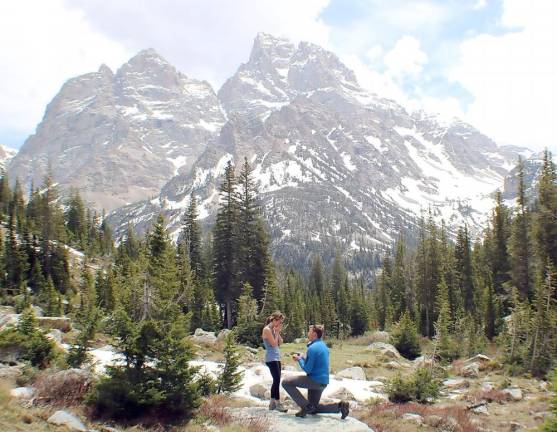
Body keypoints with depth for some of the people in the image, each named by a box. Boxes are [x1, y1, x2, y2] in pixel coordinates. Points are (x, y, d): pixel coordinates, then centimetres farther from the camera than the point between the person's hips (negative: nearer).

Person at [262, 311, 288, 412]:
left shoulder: (274, 329, 14)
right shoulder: (267, 329, -12)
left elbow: (280, 342, 12)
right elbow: (274, 344, -16)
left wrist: (278, 332, 2)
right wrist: (277, 332, -9)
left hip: (277, 358, 9)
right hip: (271, 358, -9)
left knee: (276, 380, 9)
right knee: (277, 379, -11)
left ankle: (272, 403, 16)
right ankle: (278, 403, -7)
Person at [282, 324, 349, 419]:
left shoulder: (312, 348, -17)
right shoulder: (323, 346, 12)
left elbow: (307, 369, -19)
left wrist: (299, 359, -2)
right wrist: (302, 358, 11)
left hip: (315, 380, -9)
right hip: (323, 381, 9)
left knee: (286, 382, -7)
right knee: (313, 409, 21)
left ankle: (306, 406, -5)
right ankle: (340, 406, 8)